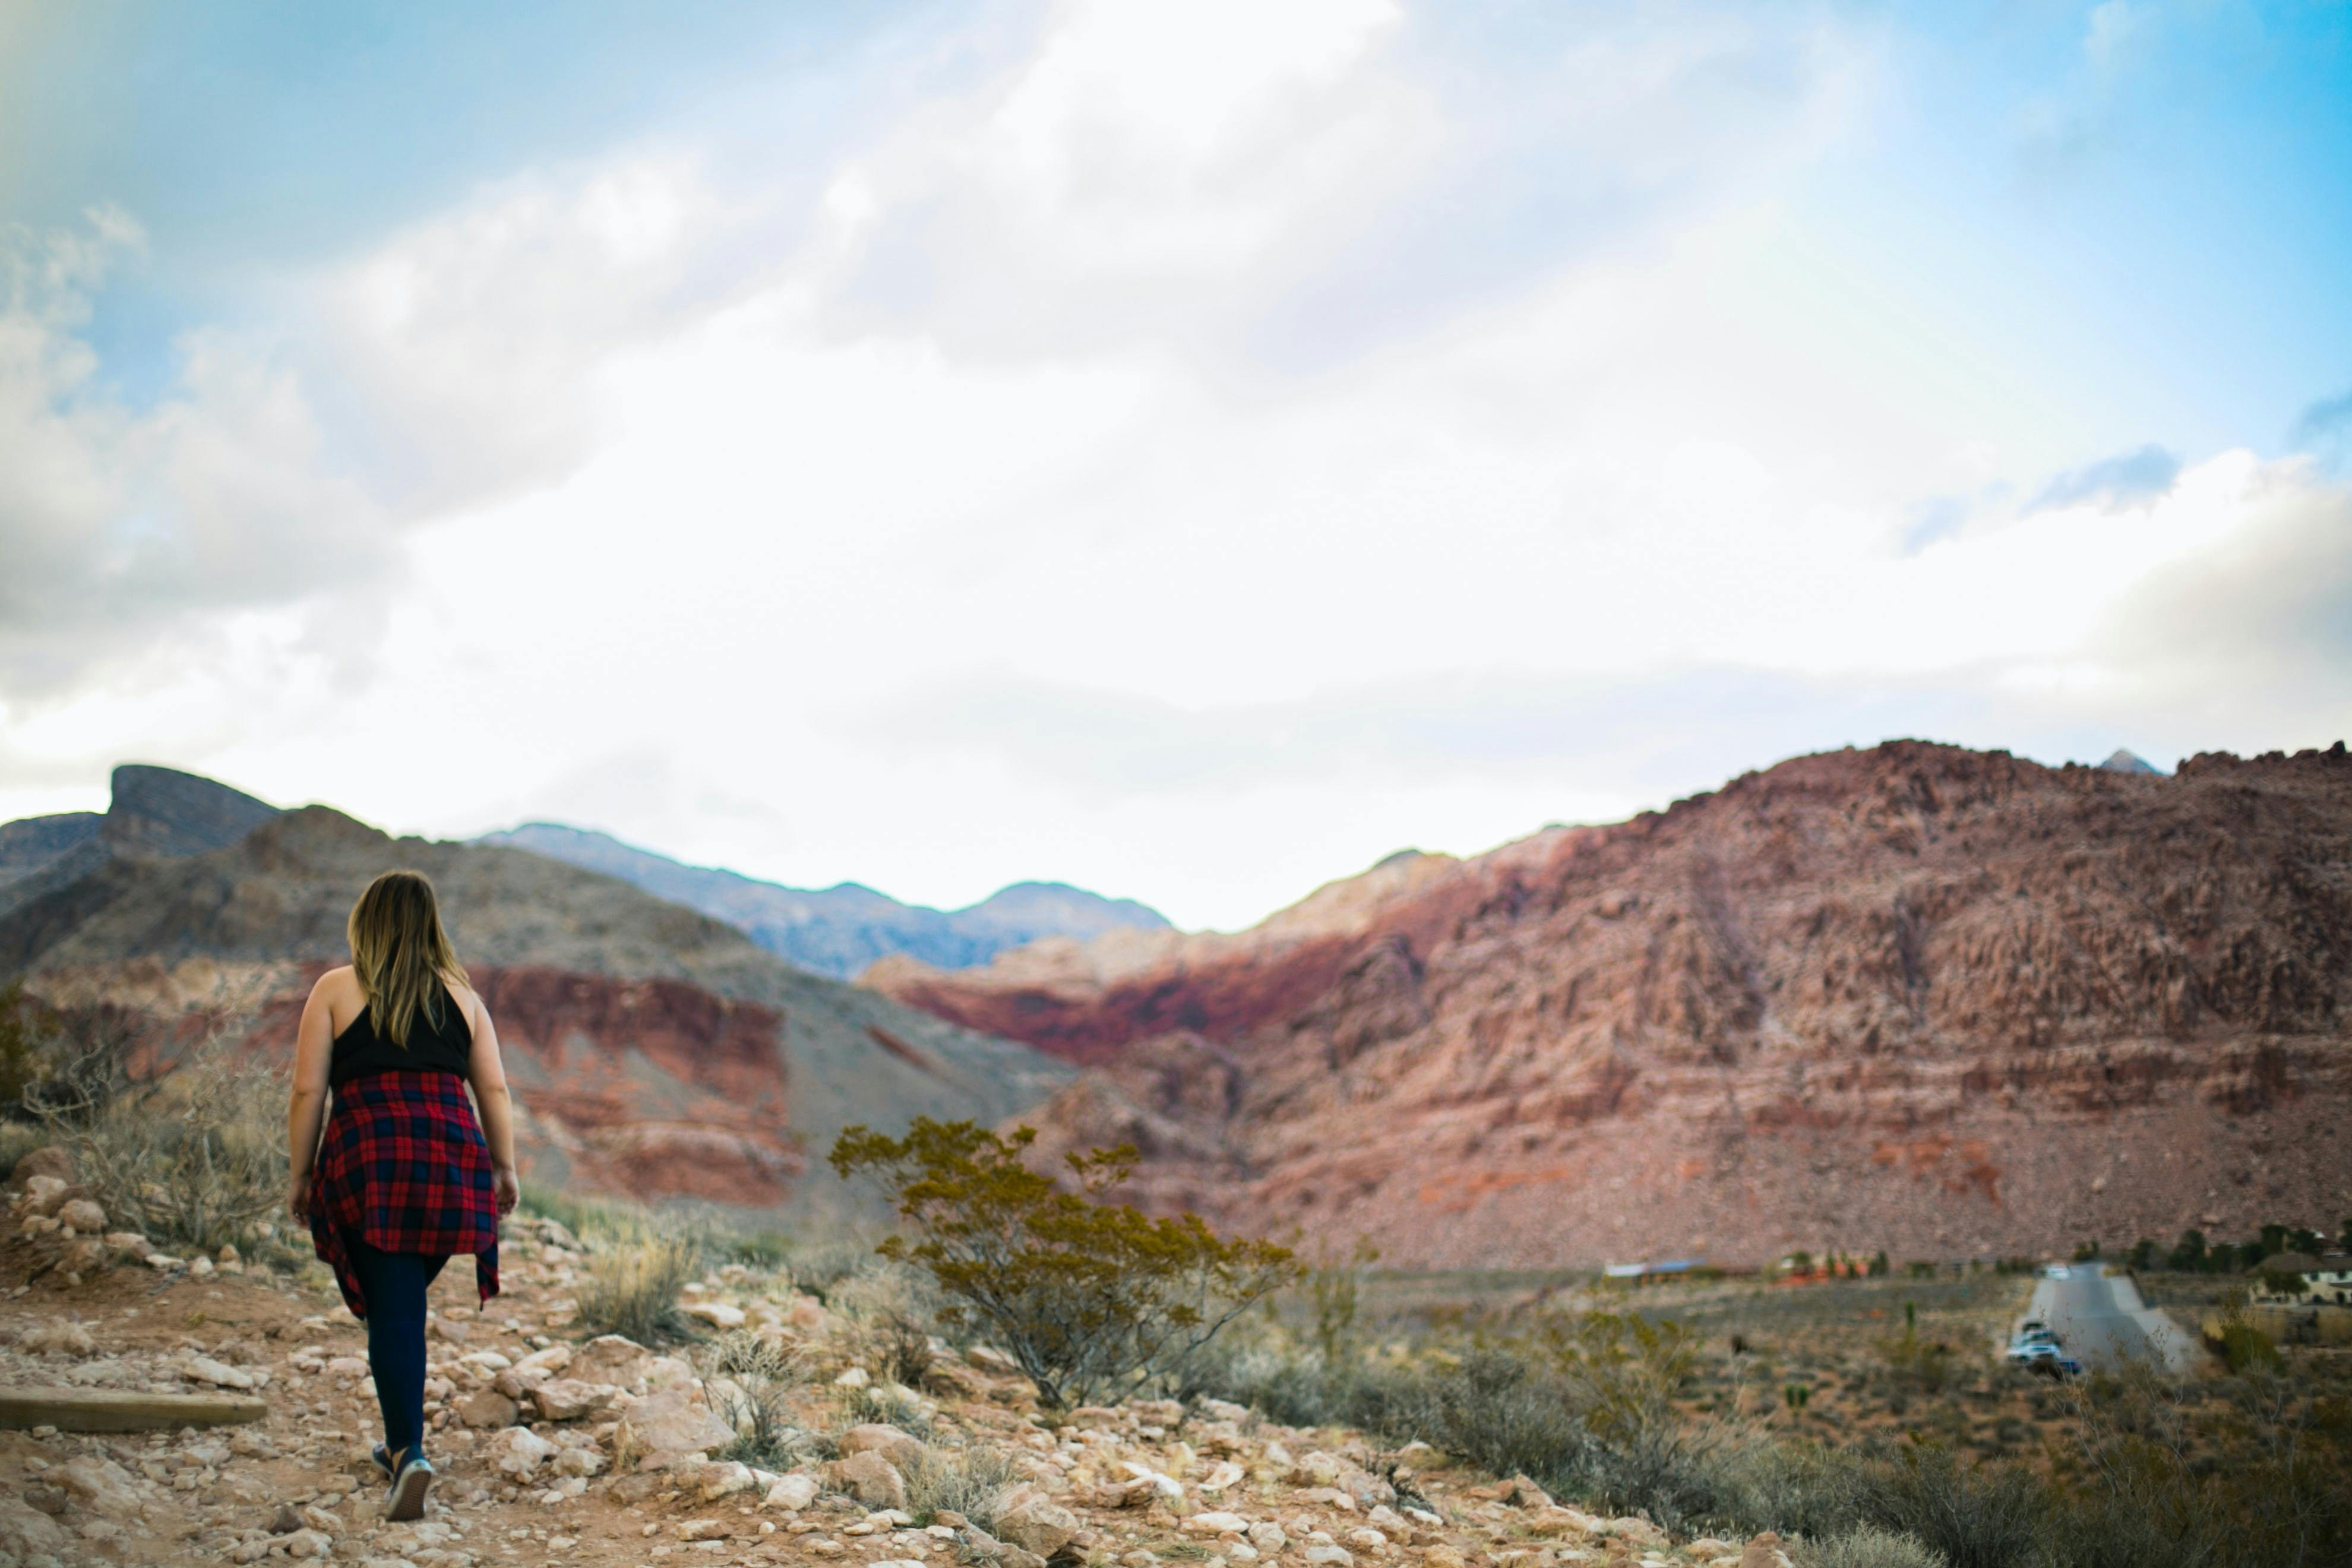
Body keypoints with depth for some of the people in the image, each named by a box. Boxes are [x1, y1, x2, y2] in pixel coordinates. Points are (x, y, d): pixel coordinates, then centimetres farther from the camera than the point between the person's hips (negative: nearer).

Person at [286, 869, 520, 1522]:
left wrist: (300, 1175, 9)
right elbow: (494, 1089, 9)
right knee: (405, 1301, 17)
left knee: (392, 1310, -1)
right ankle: (400, 1443, 22)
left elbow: (308, 1092, 2)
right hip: (453, 1154, 3)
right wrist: (503, 1169, 15)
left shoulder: (335, 990, 7)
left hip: (369, 1156, -3)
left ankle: (410, 1452, -13)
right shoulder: (460, 994, 14)